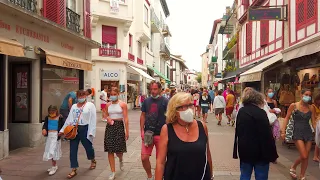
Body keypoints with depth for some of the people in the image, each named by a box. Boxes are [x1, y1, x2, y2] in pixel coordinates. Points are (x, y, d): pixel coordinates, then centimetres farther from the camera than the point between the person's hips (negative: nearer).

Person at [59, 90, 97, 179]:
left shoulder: (90, 105, -2)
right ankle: (74, 170, 12)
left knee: (88, 146, 11)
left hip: (84, 129, -4)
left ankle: (93, 161, 41)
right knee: (73, 149, 2)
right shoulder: (74, 106, 13)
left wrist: (91, 131, -15)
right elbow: (69, 119, 14)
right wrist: (63, 130, 10)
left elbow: (93, 119, -8)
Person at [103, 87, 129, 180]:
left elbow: (125, 118, -8)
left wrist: (127, 131, -11)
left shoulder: (122, 104, -6)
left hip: (119, 126, -4)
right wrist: (107, 118, -4)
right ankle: (113, 172, 11)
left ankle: (121, 159, 37)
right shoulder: (108, 105, 6)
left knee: (118, 150, -2)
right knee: (110, 150, 1)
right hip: (110, 126, 4)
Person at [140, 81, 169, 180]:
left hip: (161, 134, -3)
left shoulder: (165, 101, -5)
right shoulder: (146, 101, 6)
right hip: (147, 134, 3)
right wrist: (142, 131, 2)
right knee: (144, 158, 1)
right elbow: (143, 116, 10)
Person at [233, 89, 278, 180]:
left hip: (244, 150, 6)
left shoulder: (241, 111, 5)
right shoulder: (261, 113, -15)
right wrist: (273, 154, -9)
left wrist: (237, 150, 17)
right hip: (260, 152, -6)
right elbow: (267, 135, -17)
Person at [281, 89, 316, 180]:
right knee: (303, 156, -13)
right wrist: (283, 131, -8)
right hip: (297, 132, -4)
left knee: (306, 157, 6)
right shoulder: (294, 105, -5)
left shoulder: (311, 108, 5)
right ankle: (293, 167, 16)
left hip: (308, 132, 4)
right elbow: (287, 118, -3)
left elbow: (313, 121, 8)